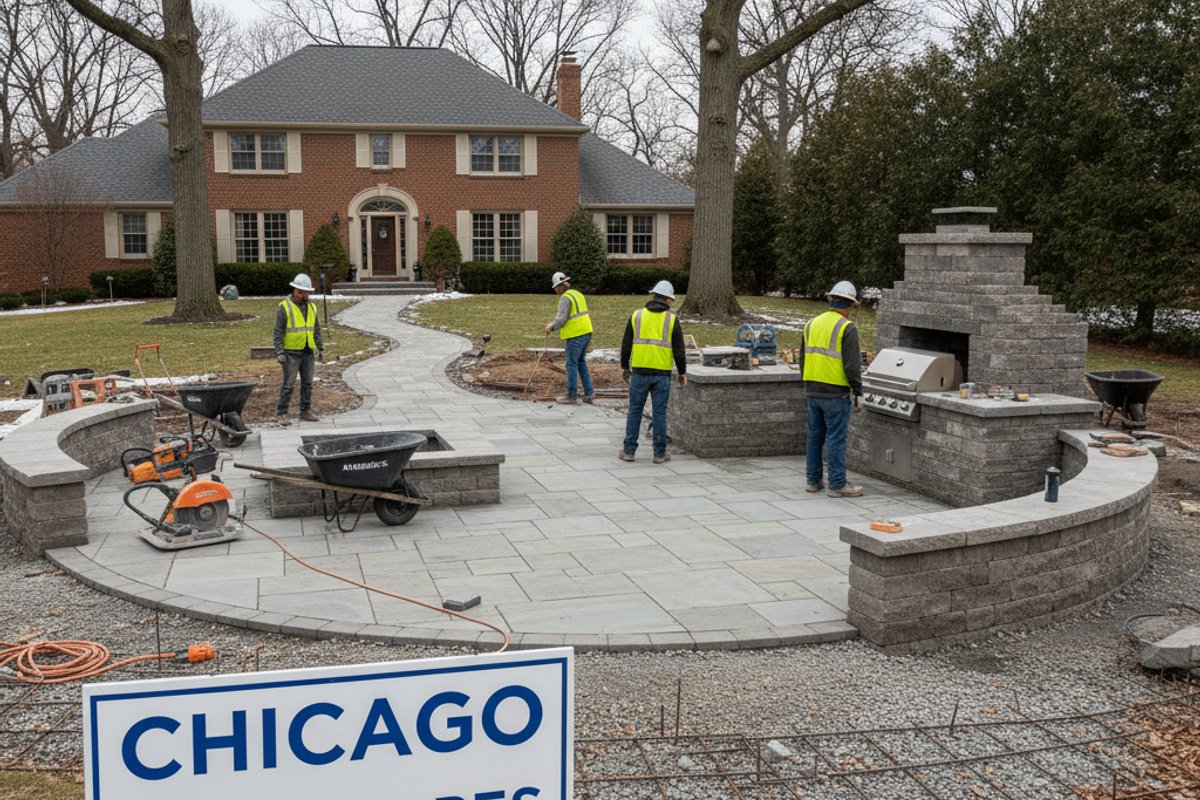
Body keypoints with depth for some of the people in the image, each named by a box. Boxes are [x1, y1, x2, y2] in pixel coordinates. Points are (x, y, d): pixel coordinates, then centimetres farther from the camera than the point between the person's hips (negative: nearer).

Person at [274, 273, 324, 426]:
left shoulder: (311, 307, 10)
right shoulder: (284, 307, -8)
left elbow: (316, 330, 17)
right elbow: (278, 332, -10)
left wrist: (320, 348, 12)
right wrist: (279, 352, -15)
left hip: (308, 353, 5)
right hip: (291, 353, -5)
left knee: (307, 383, 8)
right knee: (288, 384, -3)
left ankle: (305, 411, 17)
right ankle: (282, 414, 3)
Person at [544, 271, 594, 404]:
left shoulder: (565, 298, -13)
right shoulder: (578, 294, 15)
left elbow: (561, 319, -18)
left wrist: (551, 327, -1)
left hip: (575, 336, -9)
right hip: (586, 333, 9)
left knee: (572, 365, 0)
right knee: (582, 363, 16)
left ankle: (571, 396, 6)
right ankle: (589, 394, 15)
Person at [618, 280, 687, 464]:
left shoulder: (637, 315, 4)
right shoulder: (672, 319, -1)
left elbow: (626, 344, 5)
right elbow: (678, 349, -1)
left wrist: (625, 367, 15)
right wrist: (682, 373, 8)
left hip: (639, 371, 1)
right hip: (662, 373, -1)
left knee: (635, 410, 9)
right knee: (659, 412, 4)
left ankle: (629, 450, 10)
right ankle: (660, 453, 8)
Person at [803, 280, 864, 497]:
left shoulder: (811, 324, 9)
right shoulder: (847, 328, -12)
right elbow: (852, 365, -15)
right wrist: (858, 393, -7)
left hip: (812, 391, 7)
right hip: (836, 393, -7)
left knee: (815, 436, 13)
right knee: (836, 439, -2)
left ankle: (813, 481, 19)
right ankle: (838, 485, 2)